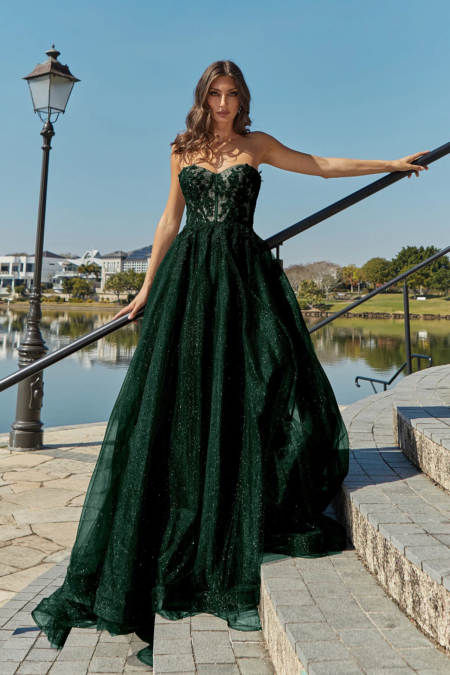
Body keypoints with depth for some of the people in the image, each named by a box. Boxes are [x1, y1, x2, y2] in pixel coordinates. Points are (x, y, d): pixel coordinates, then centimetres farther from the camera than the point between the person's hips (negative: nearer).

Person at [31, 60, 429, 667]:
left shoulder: (256, 144, 14)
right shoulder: (182, 151, 15)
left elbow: (322, 165, 20)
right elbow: (169, 221, 15)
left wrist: (392, 164, 22)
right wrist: (145, 291, 10)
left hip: (244, 275, 0)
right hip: (188, 277, 0)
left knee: (261, 393, -10)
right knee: (179, 398, -4)